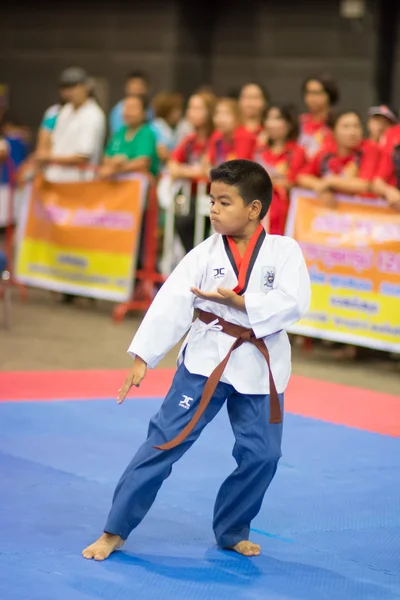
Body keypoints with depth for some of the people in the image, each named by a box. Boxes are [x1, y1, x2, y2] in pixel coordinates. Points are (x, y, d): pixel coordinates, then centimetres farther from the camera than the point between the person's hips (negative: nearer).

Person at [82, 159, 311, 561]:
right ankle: (116, 530, 3)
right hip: (207, 358, -1)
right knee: (166, 439, -4)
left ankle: (231, 531, 28)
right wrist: (142, 357, -16)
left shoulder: (284, 252, -5)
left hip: (260, 365, 1)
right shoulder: (205, 255, -5)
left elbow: (293, 303, -15)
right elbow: (171, 304, -10)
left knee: (261, 454, 5)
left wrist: (240, 302, -23)